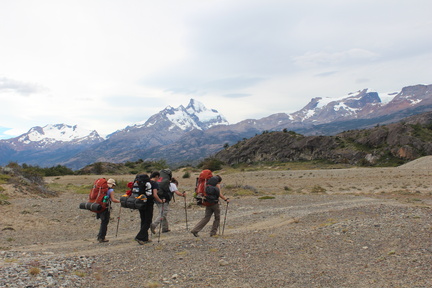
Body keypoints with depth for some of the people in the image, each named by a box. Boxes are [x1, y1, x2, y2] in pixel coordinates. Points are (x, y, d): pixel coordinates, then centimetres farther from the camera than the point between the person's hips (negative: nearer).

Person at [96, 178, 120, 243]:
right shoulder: (110, 190, -7)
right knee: (104, 223, 2)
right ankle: (102, 238, 6)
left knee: (103, 222, 19)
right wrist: (120, 201, -4)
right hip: (106, 208, -7)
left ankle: (100, 237, 24)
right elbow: (113, 199, -15)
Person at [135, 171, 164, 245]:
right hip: (148, 204, -7)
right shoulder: (155, 183, -8)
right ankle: (139, 237, -9)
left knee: (143, 221, 14)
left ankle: (145, 238, 19)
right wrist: (160, 201, -6)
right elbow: (155, 195, -20)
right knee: (147, 222, 1)